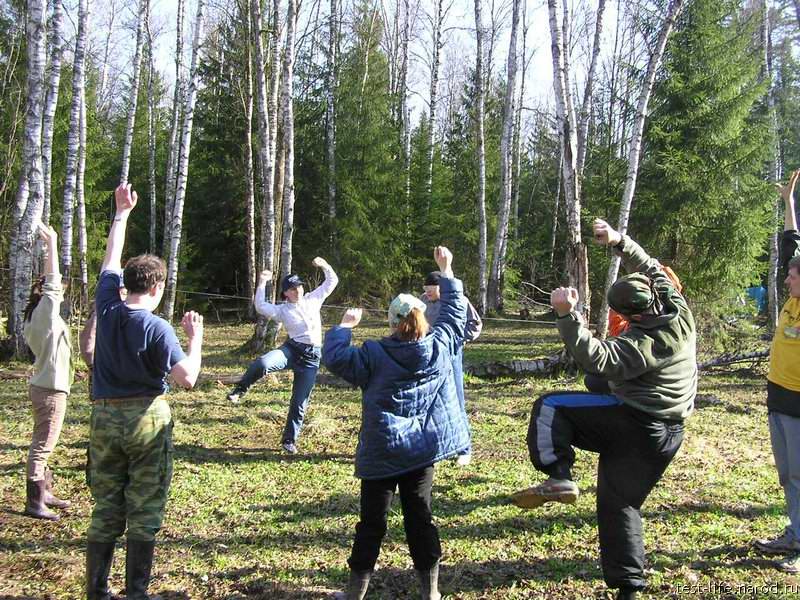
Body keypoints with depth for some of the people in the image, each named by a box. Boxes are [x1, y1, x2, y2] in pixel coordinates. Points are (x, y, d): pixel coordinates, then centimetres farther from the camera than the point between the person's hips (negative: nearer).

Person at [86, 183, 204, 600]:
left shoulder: (107, 309, -3)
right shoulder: (158, 329, -15)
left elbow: (111, 260, 13)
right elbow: (187, 379, -21)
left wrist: (122, 212, 23)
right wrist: (195, 338, -7)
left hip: (104, 418, 5)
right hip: (147, 419, -5)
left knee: (105, 510, 12)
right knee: (144, 514, 4)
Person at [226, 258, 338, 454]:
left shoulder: (313, 299, 12)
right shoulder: (282, 309, 5)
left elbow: (332, 281, 16)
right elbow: (261, 307, -10)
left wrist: (325, 266, 1)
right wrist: (262, 283, -11)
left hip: (312, 356, 1)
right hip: (292, 349, -1)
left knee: (299, 402, 4)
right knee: (263, 362, -34)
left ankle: (289, 440, 19)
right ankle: (239, 390, -10)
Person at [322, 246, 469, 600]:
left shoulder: (374, 356, -11)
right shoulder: (440, 346, -2)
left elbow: (334, 357, -10)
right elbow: (455, 311, 11)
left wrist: (345, 326, 6)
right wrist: (446, 271, 21)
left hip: (382, 451, -3)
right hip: (423, 448, 3)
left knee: (372, 520, 5)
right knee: (420, 516, 11)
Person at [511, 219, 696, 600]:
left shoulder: (643, 343, -22)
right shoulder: (680, 314, 0)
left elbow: (596, 359, -33)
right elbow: (651, 271, 11)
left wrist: (567, 314, -37)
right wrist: (619, 241, 4)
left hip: (630, 424, -8)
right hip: (666, 436, 8)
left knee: (549, 407, -4)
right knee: (620, 503, 15)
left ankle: (559, 478, -16)